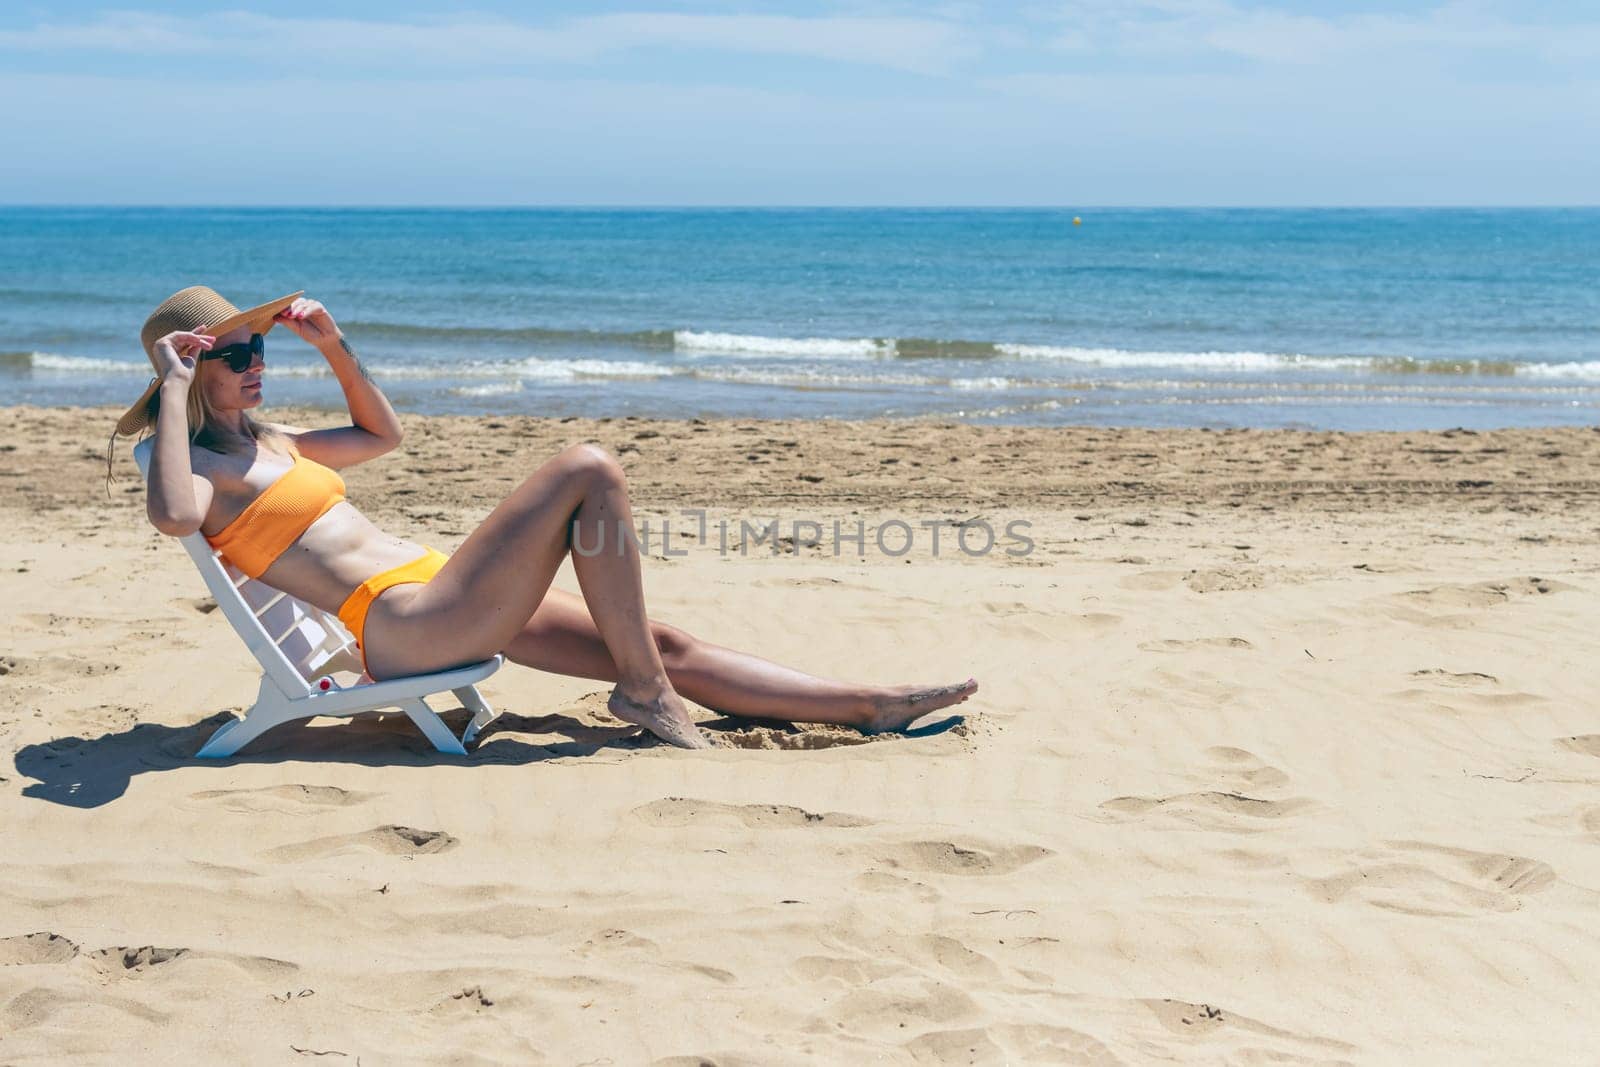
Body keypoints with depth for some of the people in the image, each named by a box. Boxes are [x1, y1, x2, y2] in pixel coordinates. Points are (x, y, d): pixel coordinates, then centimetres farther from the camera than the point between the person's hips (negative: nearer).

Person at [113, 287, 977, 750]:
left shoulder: (265, 442, 21)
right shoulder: (201, 466, -5)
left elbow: (381, 435, 36)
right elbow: (173, 516, -32)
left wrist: (332, 344, 23)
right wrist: (174, 387, -22)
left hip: (446, 602, 10)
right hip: (404, 626, -10)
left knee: (668, 647, 6)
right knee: (589, 470, -17)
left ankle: (874, 708, 8)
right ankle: (642, 689, -10)